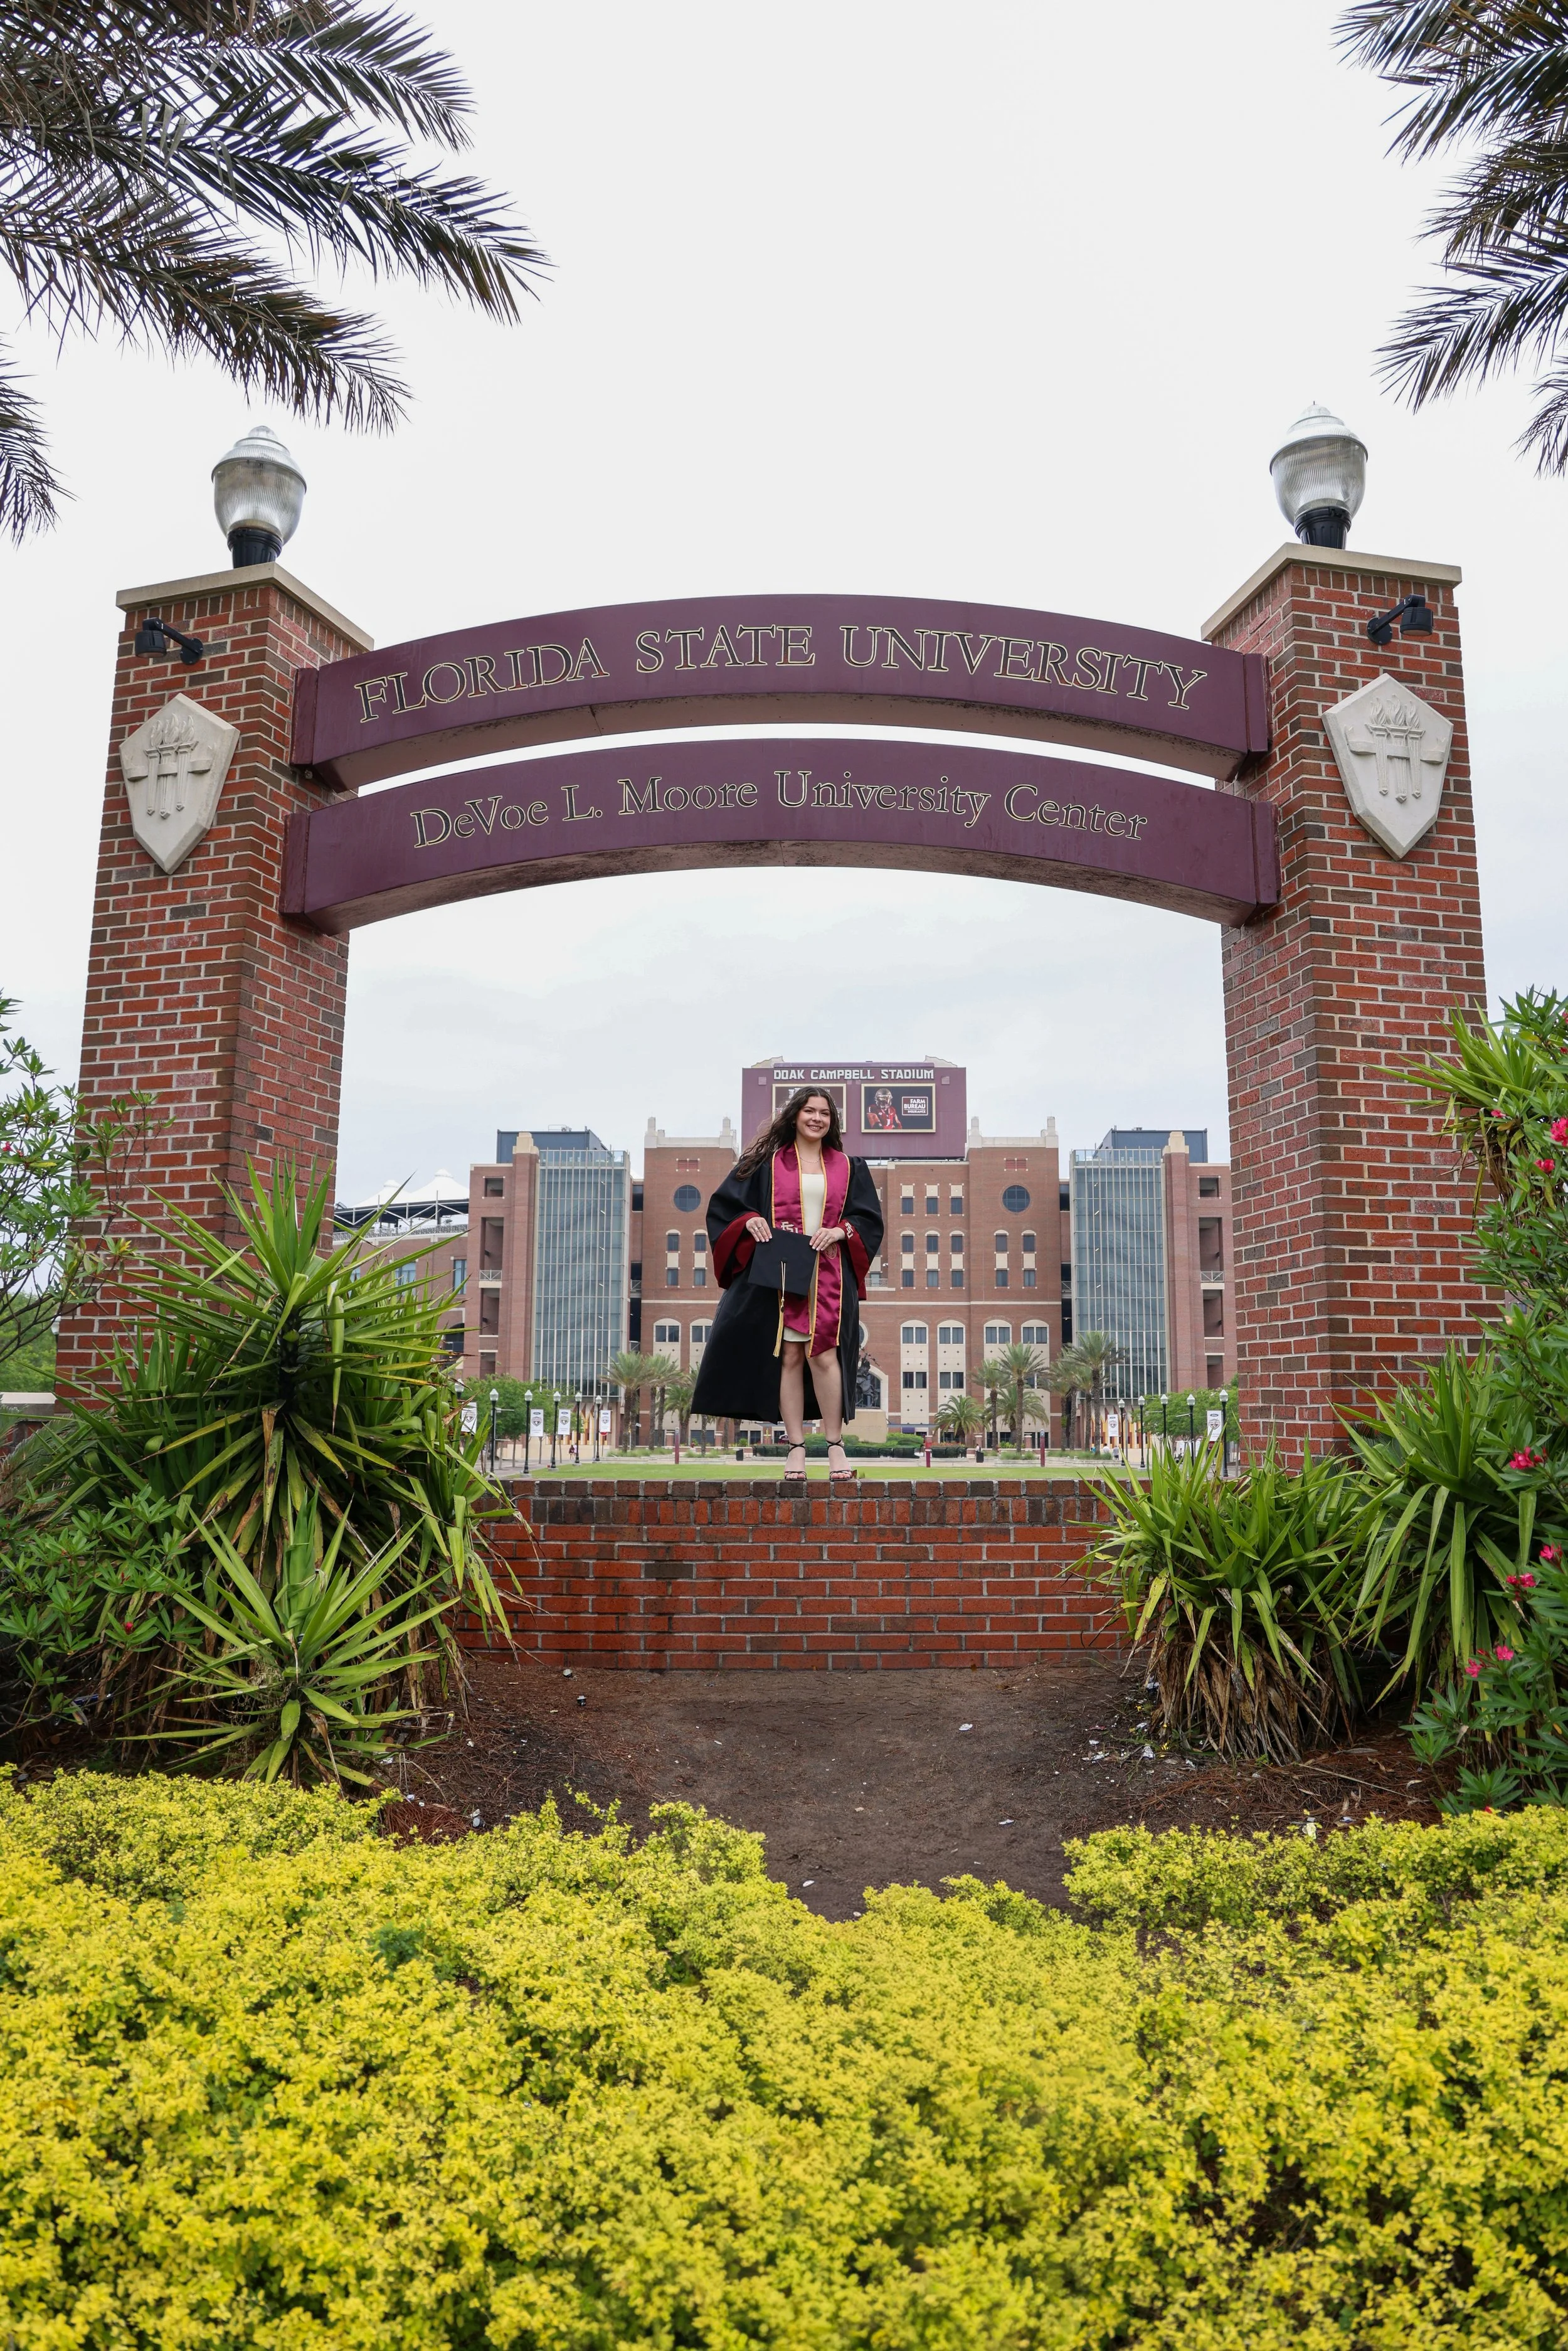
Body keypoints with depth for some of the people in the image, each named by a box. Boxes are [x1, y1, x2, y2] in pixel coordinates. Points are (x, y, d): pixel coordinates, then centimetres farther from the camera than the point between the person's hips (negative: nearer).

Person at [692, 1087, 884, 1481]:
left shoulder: (847, 1167, 13)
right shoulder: (768, 1162, 8)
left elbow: (869, 1217, 11)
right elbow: (726, 1203, 7)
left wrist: (840, 1231, -8)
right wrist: (749, 1221, -13)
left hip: (829, 1276, 0)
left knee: (823, 1355, -9)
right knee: (789, 1356, -1)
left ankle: (835, 1444, 0)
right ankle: (795, 1446, 4)